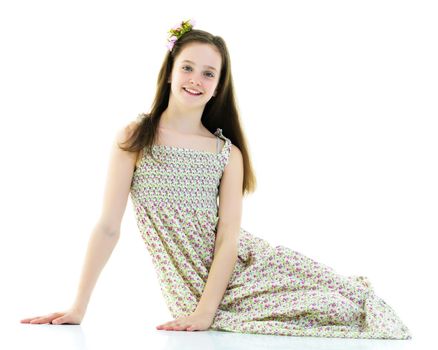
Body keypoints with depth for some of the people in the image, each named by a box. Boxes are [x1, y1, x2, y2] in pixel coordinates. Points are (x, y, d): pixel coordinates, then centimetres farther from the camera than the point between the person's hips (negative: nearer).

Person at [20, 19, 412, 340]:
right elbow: (109, 227, -4)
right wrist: (78, 308, -8)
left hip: (245, 265, 3)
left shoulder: (228, 153, 4)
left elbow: (229, 237, -5)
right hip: (192, 286, -3)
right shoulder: (134, 138, -1)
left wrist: (204, 312, -19)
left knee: (349, 306, -14)